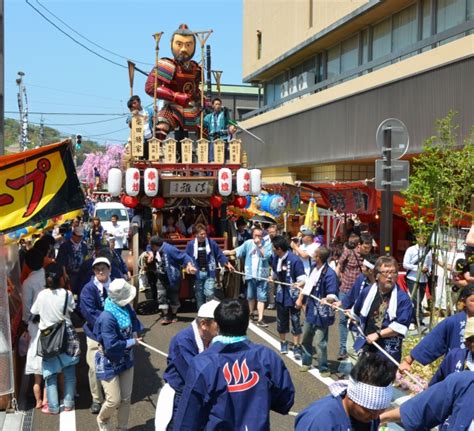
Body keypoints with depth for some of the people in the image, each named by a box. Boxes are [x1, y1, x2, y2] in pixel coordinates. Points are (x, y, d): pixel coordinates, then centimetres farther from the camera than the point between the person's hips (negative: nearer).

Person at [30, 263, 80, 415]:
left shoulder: (42, 295, -12)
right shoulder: (67, 294, -14)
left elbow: (34, 313, 0)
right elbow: (72, 310, -5)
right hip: (67, 336, 0)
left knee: (50, 374, 10)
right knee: (69, 372, 14)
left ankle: (53, 407, 14)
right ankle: (68, 403, 21)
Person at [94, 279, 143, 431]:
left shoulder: (126, 308, -8)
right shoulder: (107, 318, -31)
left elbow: (135, 322, 11)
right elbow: (111, 346, -31)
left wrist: (135, 332, -10)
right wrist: (131, 342, -19)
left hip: (126, 360, 7)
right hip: (109, 364, -7)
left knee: (126, 398, 13)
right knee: (114, 400, 0)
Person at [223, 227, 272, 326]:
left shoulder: (267, 244, -4)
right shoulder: (248, 243, 2)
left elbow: (266, 256, -17)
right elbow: (237, 251, 1)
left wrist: (259, 245, -16)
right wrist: (228, 252, -10)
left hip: (262, 275, -3)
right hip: (250, 275, 3)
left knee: (261, 297, -6)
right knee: (251, 296, 19)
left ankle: (260, 319, -7)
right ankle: (251, 314, 40)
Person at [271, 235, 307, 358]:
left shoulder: (295, 260, -22)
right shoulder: (275, 258, -6)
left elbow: (303, 280, -21)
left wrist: (299, 284, -36)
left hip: (293, 296, -5)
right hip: (281, 295, 5)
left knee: (295, 322, 4)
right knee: (281, 321, 16)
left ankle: (296, 347, 16)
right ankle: (283, 343, 36)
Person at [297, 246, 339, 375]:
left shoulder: (330, 274, -23)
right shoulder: (314, 269, 2)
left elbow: (333, 295, -26)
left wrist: (327, 299, -46)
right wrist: (300, 298, 20)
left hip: (321, 313, -9)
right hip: (310, 309, 9)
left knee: (319, 343, -4)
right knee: (306, 339, 22)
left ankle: (324, 368, 14)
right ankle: (306, 362, 40)